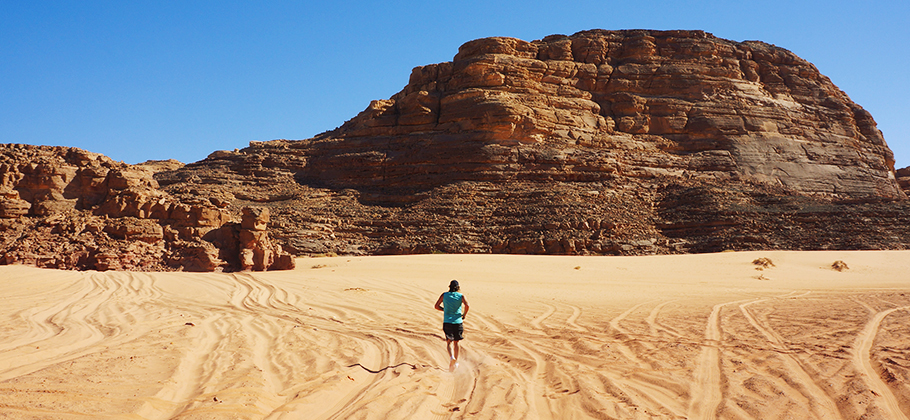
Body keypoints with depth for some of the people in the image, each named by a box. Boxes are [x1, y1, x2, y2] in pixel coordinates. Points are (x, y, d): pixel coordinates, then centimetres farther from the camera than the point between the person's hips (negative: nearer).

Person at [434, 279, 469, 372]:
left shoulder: (444, 295, 5)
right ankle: (455, 362, 20)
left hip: (447, 322, -1)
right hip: (458, 322, 1)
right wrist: (464, 315, 0)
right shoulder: (461, 296, 1)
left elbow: (437, 306, 4)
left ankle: (451, 357, -28)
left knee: (449, 341, -1)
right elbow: (467, 305, -15)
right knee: (456, 342, 15)